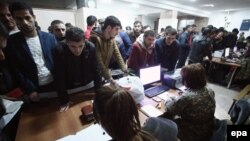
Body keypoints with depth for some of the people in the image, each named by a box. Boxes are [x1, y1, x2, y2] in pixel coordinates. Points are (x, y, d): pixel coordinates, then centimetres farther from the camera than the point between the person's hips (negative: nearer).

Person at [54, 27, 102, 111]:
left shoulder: (91, 47, -22)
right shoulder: (59, 51, -26)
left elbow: (96, 70, -13)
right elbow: (59, 78, -19)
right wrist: (64, 100, -16)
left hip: (87, 84, 2)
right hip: (69, 88, -1)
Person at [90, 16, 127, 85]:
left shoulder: (112, 39, -1)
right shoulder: (95, 38, -24)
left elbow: (117, 54, -4)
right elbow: (98, 62, -28)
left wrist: (125, 71, -14)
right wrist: (109, 78, -29)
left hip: (104, 73, 7)